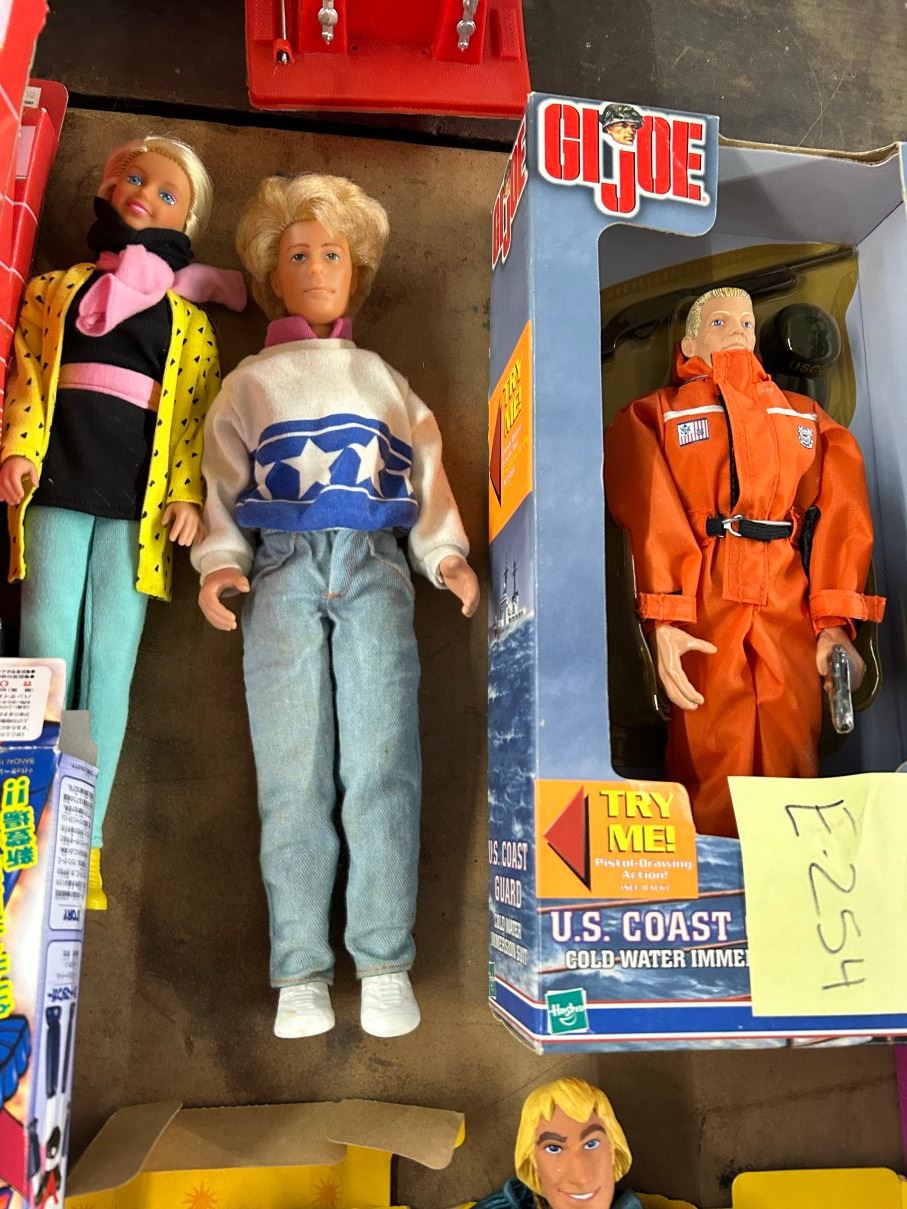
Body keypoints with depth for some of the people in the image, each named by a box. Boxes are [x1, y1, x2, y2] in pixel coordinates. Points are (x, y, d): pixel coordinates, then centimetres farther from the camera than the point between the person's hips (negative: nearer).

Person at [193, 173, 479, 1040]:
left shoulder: (385, 382, 26)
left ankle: (384, 962, -1)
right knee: (292, 773, -5)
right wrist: (219, 562, -4)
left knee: (381, 767, -9)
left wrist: (447, 556, 2)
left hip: (374, 565, 1)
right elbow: (221, 482, 13)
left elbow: (427, 477, 18)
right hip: (282, 570, 0)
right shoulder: (248, 384, 22)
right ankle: (300, 970, 2)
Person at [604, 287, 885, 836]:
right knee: (711, 772, -3)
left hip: (792, 610, 3)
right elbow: (652, 518, -2)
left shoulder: (807, 417, 25)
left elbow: (841, 513, 10)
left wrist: (834, 621, -6)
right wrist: (664, 622, -18)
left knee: (792, 764, 2)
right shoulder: (655, 415, 16)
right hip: (704, 608, -3)